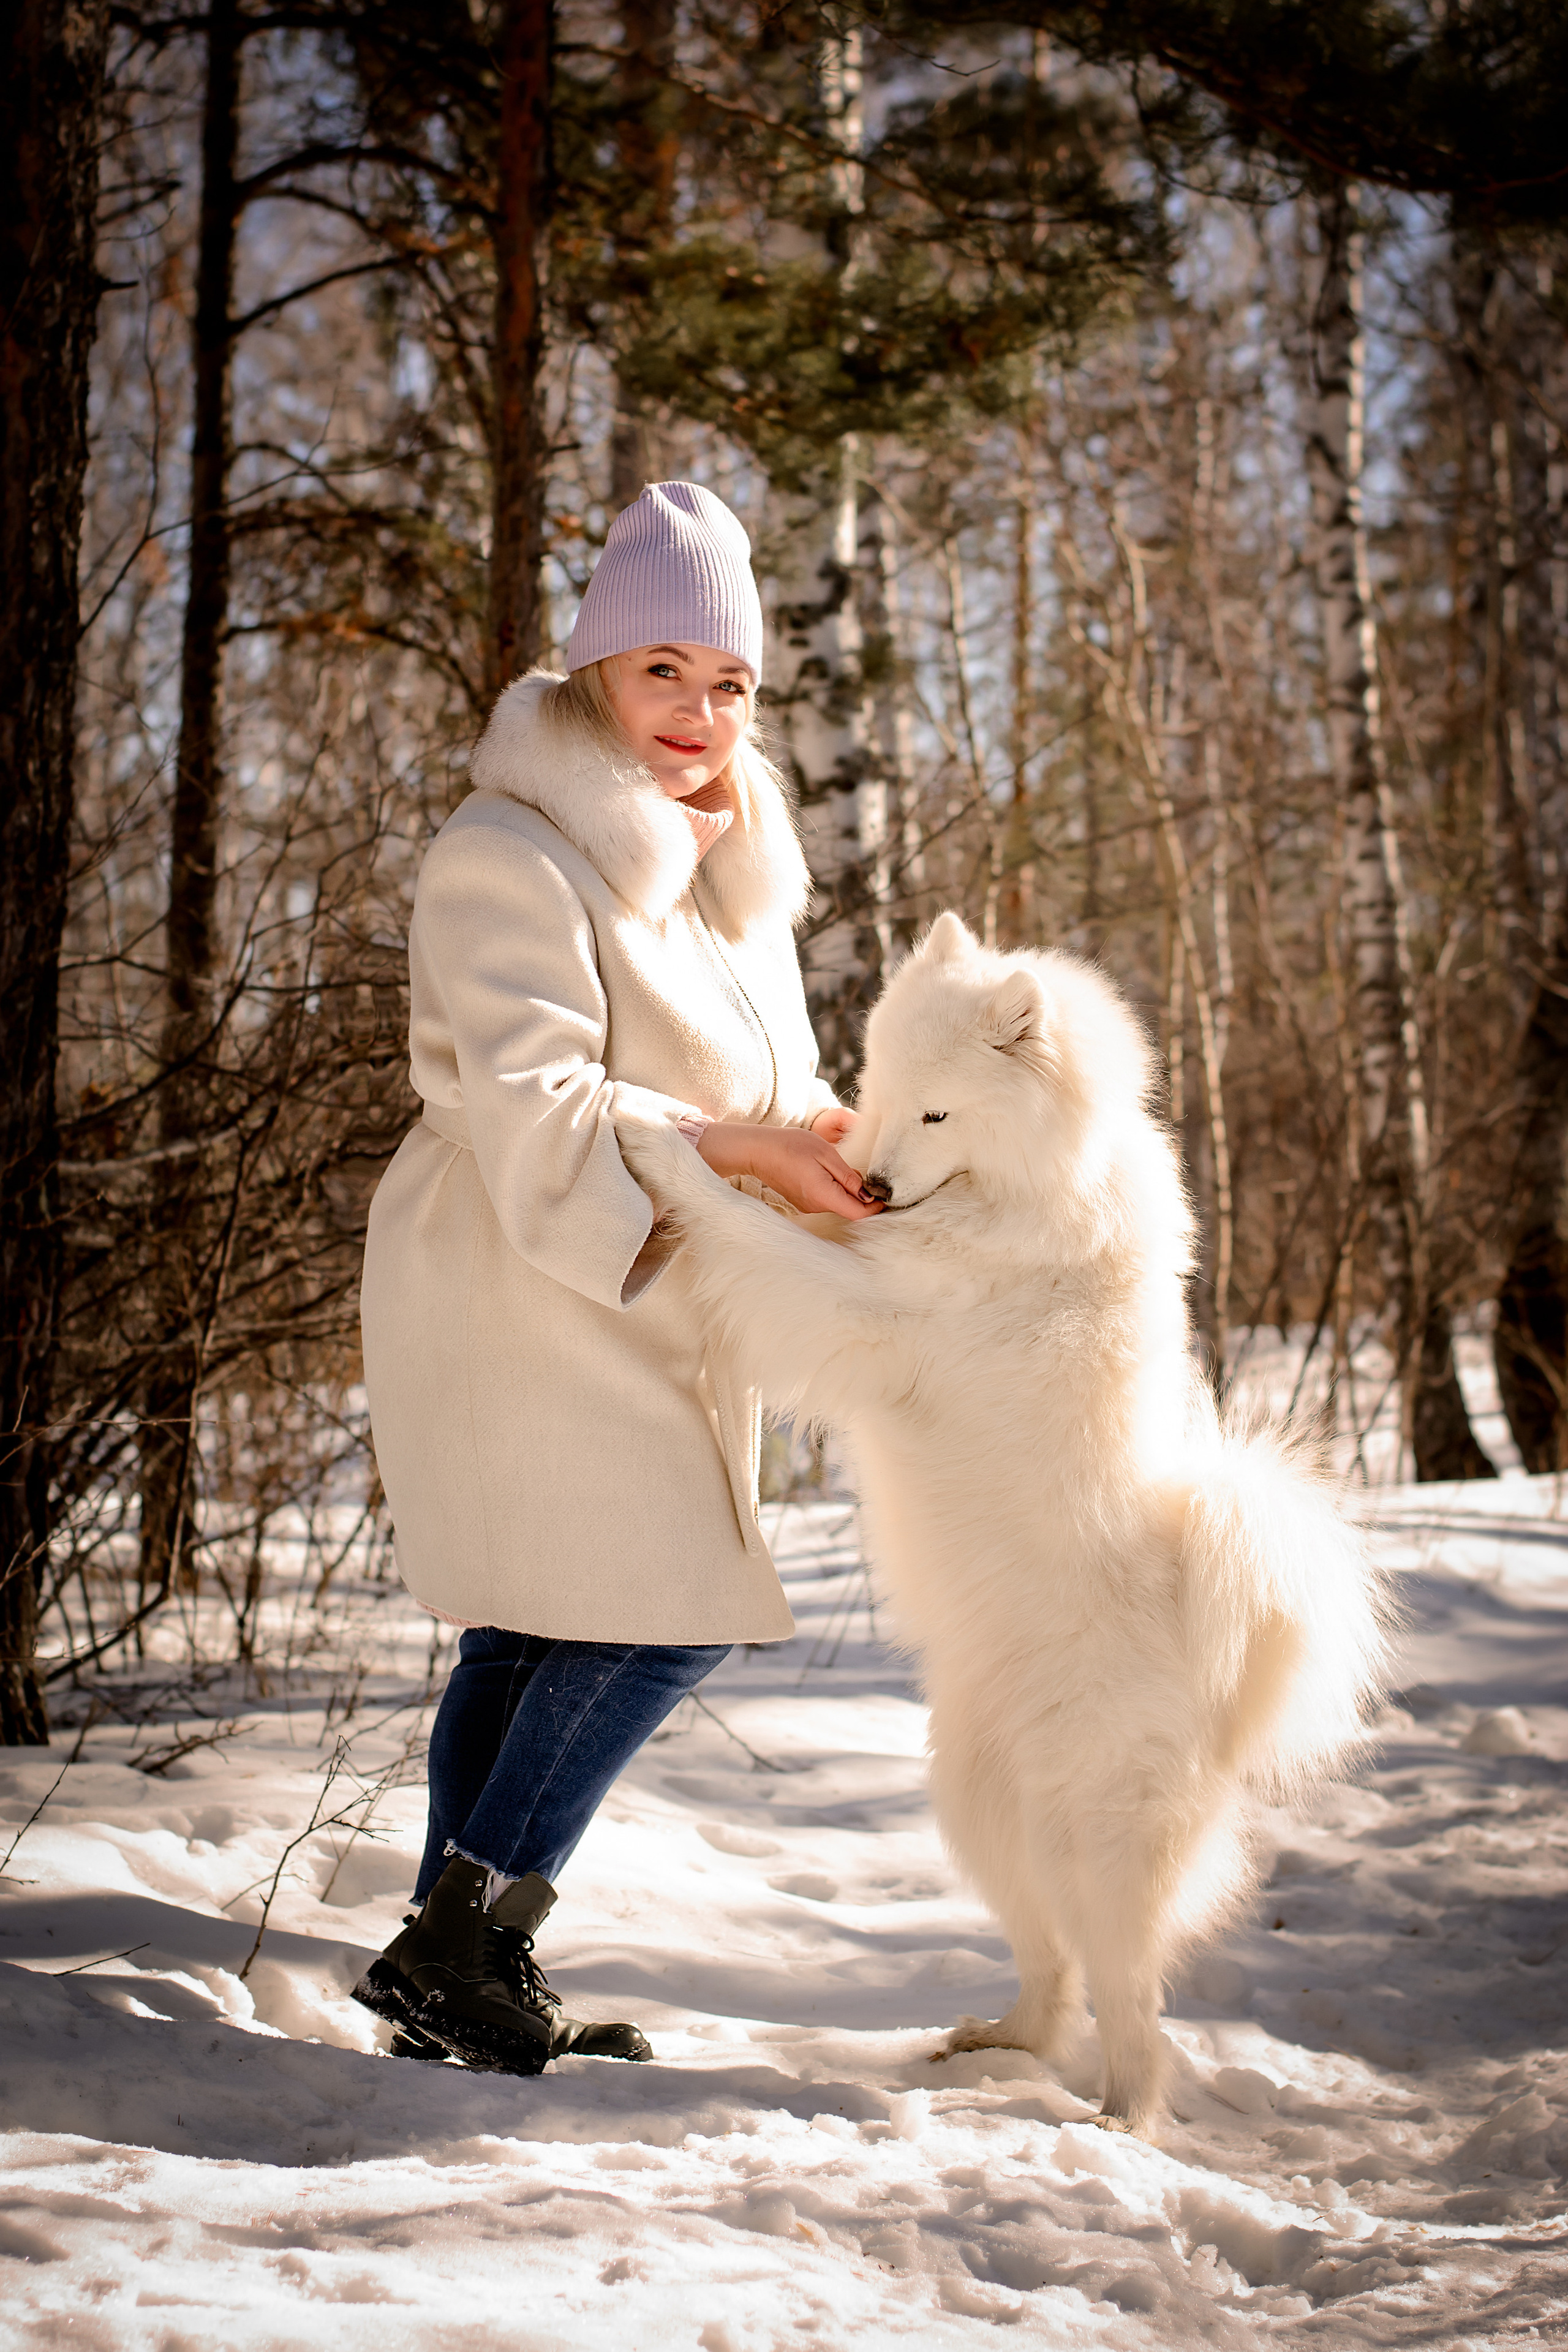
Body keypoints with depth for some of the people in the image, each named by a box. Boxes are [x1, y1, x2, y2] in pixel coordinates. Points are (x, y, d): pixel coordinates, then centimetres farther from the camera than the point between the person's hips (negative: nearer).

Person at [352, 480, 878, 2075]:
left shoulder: (732, 873, 16)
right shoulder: (509, 858, -12)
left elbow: (766, 1088, 16)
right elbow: (531, 1106, -22)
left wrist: (827, 1142, -5)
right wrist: (735, 1148, -26)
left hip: (652, 1313, 9)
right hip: (517, 1300, -8)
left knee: (534, 1636, 9)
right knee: (663, 1613, -14)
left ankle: (462, 1971, 16)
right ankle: (456, 1945, -6)